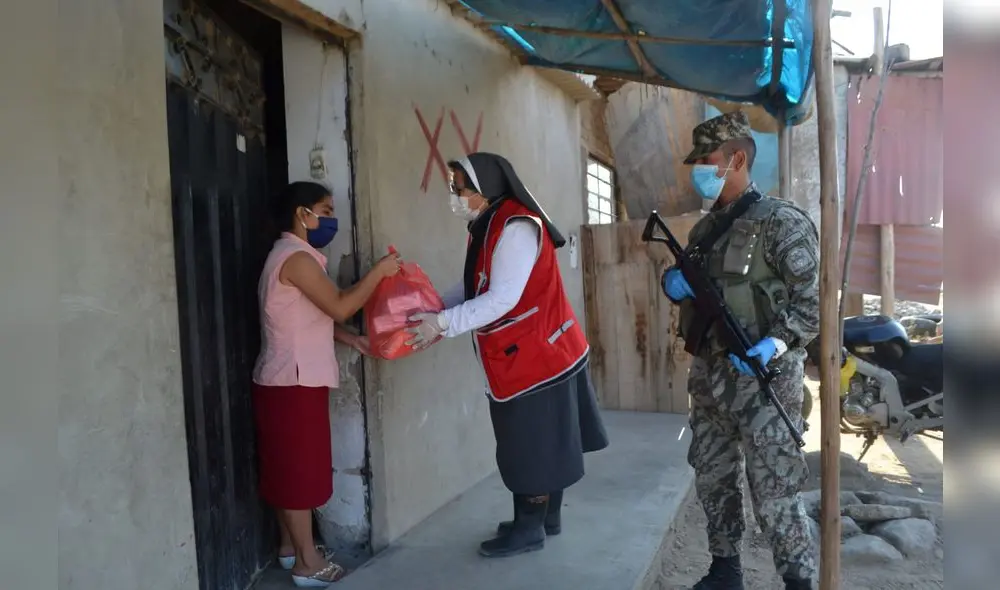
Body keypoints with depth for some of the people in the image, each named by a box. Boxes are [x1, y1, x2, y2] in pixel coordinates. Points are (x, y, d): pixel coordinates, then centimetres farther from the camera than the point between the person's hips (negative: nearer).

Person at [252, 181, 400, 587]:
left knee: (290, 468, 17)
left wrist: (351, 340, 8)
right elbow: (339, 307, -19)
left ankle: (290, 546, 29)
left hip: (289, 379, 10)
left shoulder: (291, 256, 16)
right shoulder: (297, 258, -17)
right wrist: (379, 272, -11)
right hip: (294, 382, -10)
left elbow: (314, 319, 17)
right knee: (301, 469, -1)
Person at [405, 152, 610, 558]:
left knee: (534, 445, 3)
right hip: (521, 355, 10)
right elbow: (472, 286, 13)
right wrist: (433, 310, 2)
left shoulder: (515, 227, -20)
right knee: (539, 442, 18)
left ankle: (529, 529, 16)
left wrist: (443, 324, -25)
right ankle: (547, 516, 32)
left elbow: (502, 299, -26)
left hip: (537, 354, -10)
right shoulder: (488, 226, 11)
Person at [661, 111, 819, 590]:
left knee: (774, 494, -2)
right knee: (712, 481, 16)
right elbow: (687, 293, 23)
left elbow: (814, 299, -12)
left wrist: (777, 344, -27)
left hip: (762, 382, -7)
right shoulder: (703, 229, 13)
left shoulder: (781, 222, -9)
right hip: (709, 380, 8)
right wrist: (674, 283, 0)